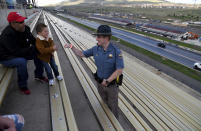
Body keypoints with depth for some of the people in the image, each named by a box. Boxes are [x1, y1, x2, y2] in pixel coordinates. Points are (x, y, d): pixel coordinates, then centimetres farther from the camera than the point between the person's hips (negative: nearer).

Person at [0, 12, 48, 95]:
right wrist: (33, 48, -31)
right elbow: (18, 52, -35)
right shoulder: (7, 35, -31)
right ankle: (22, 85, -12)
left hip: (20, 53, 8)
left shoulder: (25, 29, -9)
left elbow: (33, 40, 2)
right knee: (22, 61, -35)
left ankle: (39, 75, 12)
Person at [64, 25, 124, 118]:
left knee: (113, 107, 16)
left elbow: (119, 70, -26)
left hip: (112, 84, -4)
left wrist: (107, 81, -23)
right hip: (100, 83, 4)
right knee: (105, 105, 25)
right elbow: (82, 54, 1)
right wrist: (71, 47, -11)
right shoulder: (96, 49, -9)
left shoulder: (116, 51, -25)